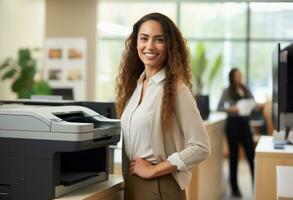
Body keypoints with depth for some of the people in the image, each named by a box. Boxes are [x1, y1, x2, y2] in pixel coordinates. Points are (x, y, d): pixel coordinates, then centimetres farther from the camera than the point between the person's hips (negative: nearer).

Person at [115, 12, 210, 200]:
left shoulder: (176, 89, -14)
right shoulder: (134, 84, 5)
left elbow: (200, 148, -17)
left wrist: (153, 170, -15)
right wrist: (128, 181, 2)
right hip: (131, 185, 6)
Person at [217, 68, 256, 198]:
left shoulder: (245, 90, 11)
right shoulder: (227, 91, -2)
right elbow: (219, 107, -8)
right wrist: (231, 109, -23)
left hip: (245, 122, 4)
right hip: (233, 122, -4)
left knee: (251, 153, 2)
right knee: (234, 155, 3)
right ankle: (234, 188, 11)